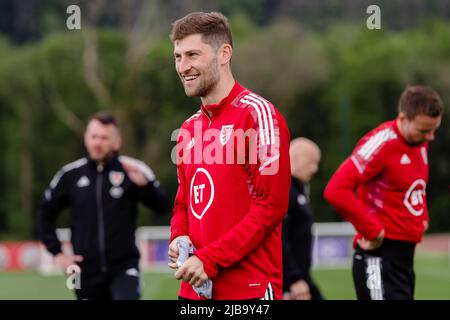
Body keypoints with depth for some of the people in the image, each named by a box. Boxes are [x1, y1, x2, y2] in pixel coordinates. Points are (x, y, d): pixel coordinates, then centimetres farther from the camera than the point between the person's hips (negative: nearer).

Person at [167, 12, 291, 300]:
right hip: (194, 287, 7)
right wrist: (178, 238, 1)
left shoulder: (257, 113, -8)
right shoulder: (190, 128, 15)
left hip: (249, 288, -7)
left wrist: (210, 259, -17)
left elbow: (271, 205, -14)